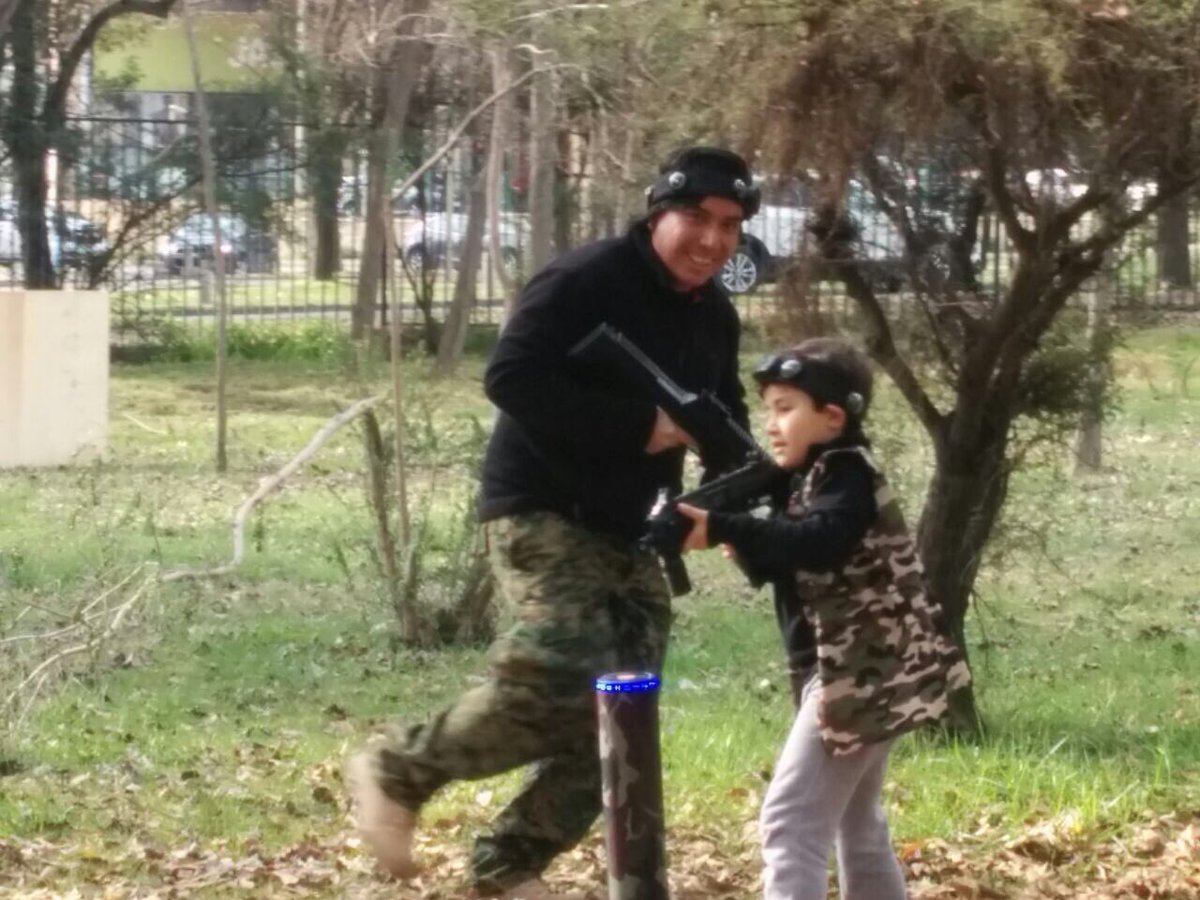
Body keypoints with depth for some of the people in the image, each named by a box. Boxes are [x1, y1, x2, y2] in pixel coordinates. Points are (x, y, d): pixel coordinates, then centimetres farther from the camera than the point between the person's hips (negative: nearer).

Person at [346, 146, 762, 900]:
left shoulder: (715, 317, 9)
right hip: (543, 512, -8)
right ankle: (399, 771, -5)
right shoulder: (585, 284, -16)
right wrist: (637, 425, -27)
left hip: (629, 530, 9)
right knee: (557, 682, -26)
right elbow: (510, 378, -25)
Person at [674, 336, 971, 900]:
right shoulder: (815, 477, 16)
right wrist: (743, 544, -3)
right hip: (860, 668, 11)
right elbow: (788, 565, 17)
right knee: (853, 819, 23)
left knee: (790, 819, -15)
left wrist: (722, 530, -43)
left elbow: (817, 542, -33)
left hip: (861, 670, -11)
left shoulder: (847, 475, -14)